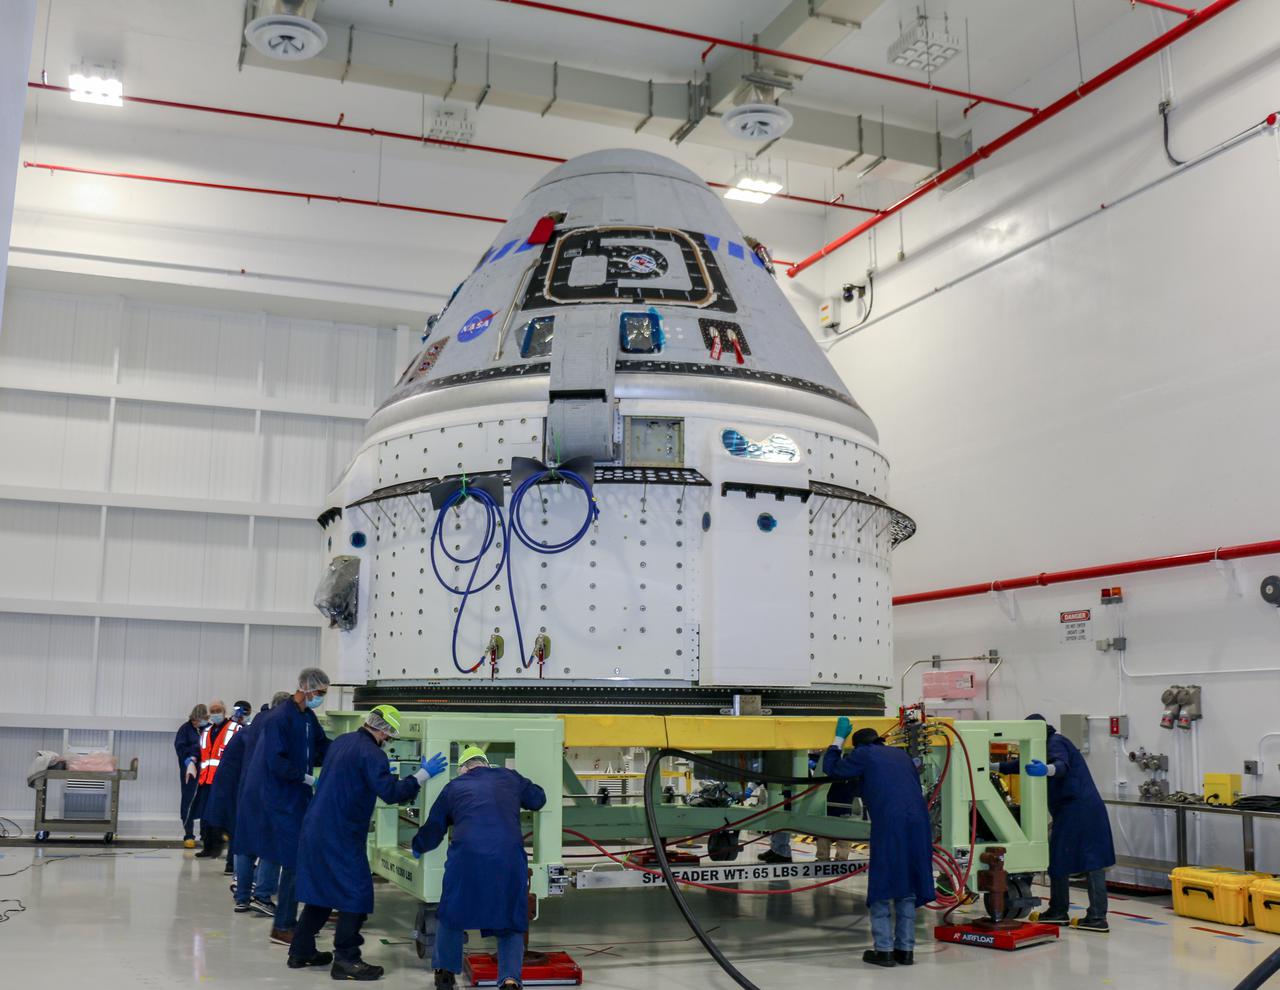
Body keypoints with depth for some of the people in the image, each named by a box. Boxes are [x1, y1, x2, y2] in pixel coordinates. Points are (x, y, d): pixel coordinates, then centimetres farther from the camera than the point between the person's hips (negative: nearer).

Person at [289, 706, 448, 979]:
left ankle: (301, 951, 26)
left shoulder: (342, 742, 11)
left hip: (315, 830, 9)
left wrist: (381, 773, 30)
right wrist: (423, 774, -13)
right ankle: (345, 959, 0)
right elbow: (391, 793, -21)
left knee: (320, 891, 19)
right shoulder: (371, 754, -18)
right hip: (341, 835, -9)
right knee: (356, 895, -2)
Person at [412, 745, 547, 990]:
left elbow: (432, 830, 29)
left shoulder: (454, 787, 23)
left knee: (452, 914, 23)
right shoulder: (509, 778, 23)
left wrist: (418, 848, 50)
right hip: (510, 858, 0)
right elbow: (538, 798, 37)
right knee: (511, 923, 14)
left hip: (467, 857, 0)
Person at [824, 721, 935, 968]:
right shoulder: (901, 754, 24)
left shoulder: (863, 754, 8)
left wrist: (839, 737, 30)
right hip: (918, 824, 6)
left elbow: (831, 768, 18)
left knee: (882, 886, 3)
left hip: (889, 824, -5)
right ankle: (906, 949, 15)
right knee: (907, 888, 13)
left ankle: (884, 950, 1)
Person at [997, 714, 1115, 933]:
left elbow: (1062, 765, -29)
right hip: (1090, 808, 10)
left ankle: (1058, 912, 9)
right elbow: (1023, 764, 28)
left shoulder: (1055, 743, -7)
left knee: (1058, 860, 1)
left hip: (1074, 811, -10)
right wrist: (995, 767, 28)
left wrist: (1047, 770, -50)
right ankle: (1097, 917, 1)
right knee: (1093, 862, 3)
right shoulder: (1054, 743, 23)